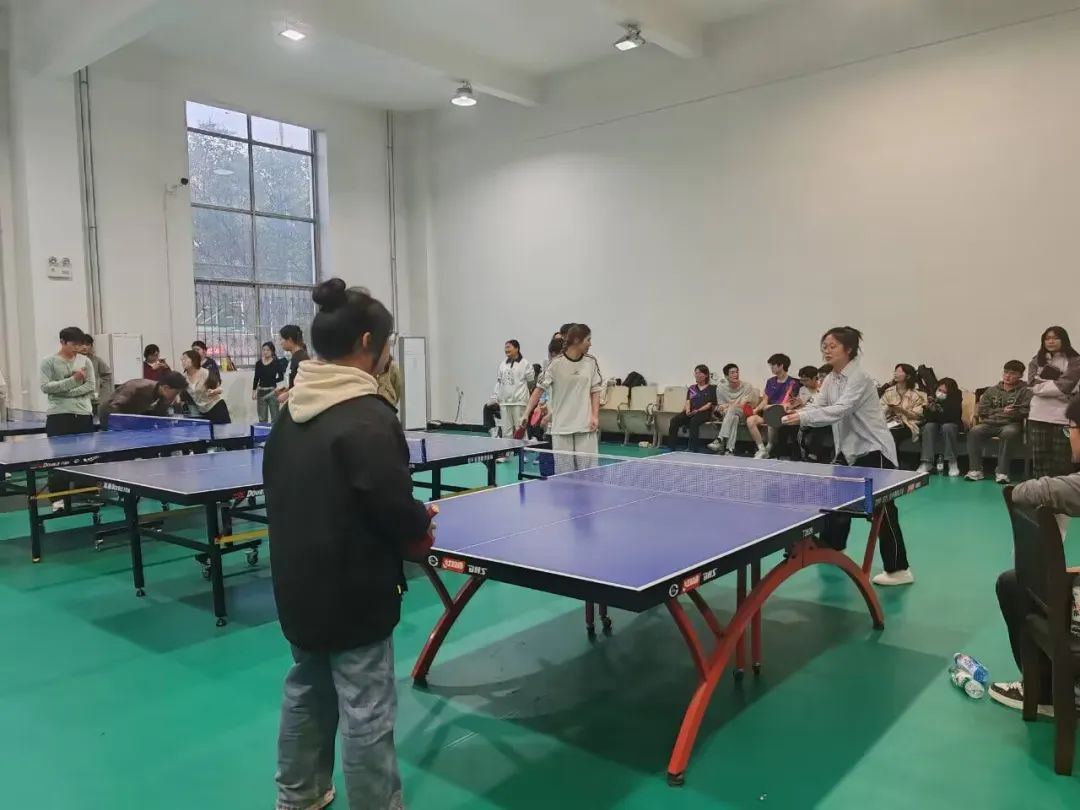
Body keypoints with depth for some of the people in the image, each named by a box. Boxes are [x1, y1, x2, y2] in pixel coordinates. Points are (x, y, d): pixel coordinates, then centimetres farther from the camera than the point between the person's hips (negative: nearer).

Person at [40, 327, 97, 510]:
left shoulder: (85, 361, 8)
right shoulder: (49, 362, 0)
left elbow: (91, 386, 0)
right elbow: (45, 387, -9)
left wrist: (66, 392, -10)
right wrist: (73, 380, -17)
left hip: (83, 414, 3)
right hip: (58, 415, -2)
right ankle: (58, 497, 3)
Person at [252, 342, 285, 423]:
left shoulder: (276, 362, -3)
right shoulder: (258, 363, 6)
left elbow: (281, 377, -6)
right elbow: (256, 378, 11)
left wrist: (271, 381, -14)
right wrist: (253, 391, 8)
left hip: (272, 391, -3)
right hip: (261, 392, 3)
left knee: (275, 417, 0)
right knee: (262, 418, 8)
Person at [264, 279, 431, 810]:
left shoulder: (292, 411, 5)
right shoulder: (367, 416, -22)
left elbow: (283, 490, 13)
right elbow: (392, 505, -24)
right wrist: (421, 526, -1)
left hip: (297, 583, 9)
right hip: (351, 591, -9)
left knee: (306, 690, 24)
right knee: (366, 712, 4)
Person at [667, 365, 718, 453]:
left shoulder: (711, 388, 8)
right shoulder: (691, 388, 24)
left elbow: (710, 404, -2)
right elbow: (688, 401, 11)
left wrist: (698, 410, -17)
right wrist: (688, 410, -12)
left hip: (704, 412, -4)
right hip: (690, 412, 5)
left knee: (693, 421, -38)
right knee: (674, 419, -23)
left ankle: (692, 448, -36)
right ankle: (671, 447, -24)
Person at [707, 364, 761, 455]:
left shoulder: (747, 386, -6)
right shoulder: (721, 387, 1)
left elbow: (742, 405, -12)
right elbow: (721, 407, 2)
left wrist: (728, 405, -20)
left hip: (743, 415, -2)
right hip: (728, 416, 2)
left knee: (732, 409, -36)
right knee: (734, 418, -36)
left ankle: (720, 440, -46)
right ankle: (730, 448, -44)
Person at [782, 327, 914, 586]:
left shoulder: (859, 377, -20)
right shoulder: (831, 379, 6)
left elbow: (841, 410, -31)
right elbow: (817, 406, -2)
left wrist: (803, 418, -40)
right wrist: (795, 413, -23)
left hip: (873, 450, -9)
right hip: (848, 449, 9)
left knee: (882, 510, -6)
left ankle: (899, 570, 1)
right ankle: (831, 549, 34)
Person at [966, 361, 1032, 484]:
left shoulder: (1025, 391, 8)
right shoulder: (991, 390, 19)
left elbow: (1025, 412, -6)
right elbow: (982, 411, 11)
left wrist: (1003, 412, -13)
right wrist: (1002, 411, 0)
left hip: (1012, 424, -3)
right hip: (990, 423, 3)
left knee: (1007, 433, -38)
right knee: (974, 432, -27)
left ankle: (1002, 472, -35)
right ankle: (976, 470, -27)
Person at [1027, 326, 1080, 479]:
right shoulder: (1037, 360, 11)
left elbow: (1066, 386, -11)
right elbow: (1033, 384, -2)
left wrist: (1043, 384, -7)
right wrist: (1055, 385, -11)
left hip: (1062, 415, -3)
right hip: (1039, 415, 3)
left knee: (1061, 458, 2)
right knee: (1039, 455, 6)